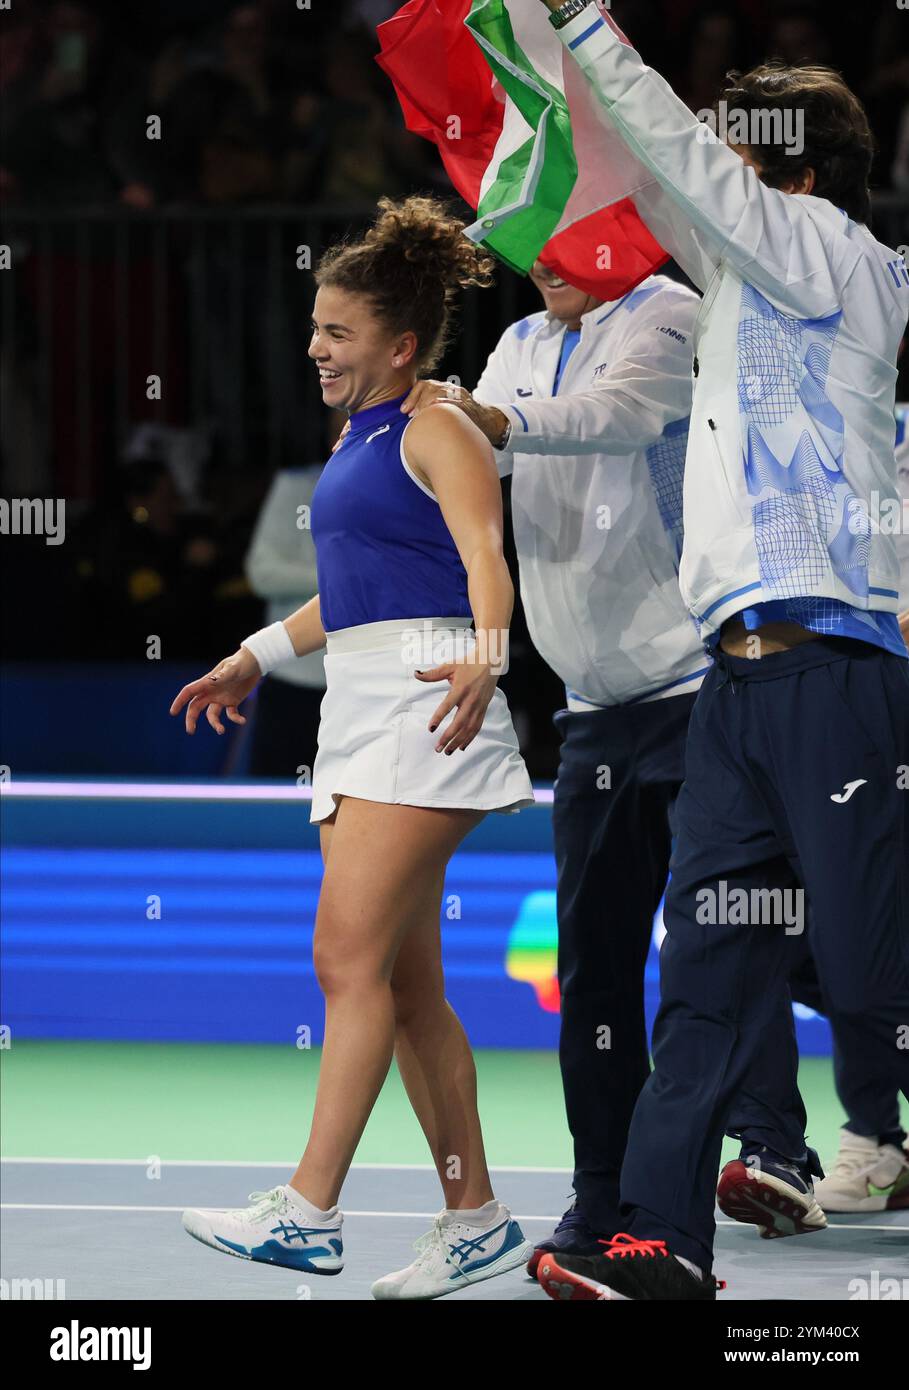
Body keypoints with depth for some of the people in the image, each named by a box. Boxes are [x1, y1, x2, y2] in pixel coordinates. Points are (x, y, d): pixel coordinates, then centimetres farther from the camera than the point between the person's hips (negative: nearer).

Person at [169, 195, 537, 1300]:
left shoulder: (435, 429, -5)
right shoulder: (357, 441, 21)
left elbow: (485, 558, -19)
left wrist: (485, 656, -36)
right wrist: (257, 658, 39)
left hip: (424, 698, -9)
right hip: (359, 709, 9)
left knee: (350, 955, -15)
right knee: (406, 981, 7)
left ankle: (308, 1210, -19)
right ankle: (473, 1218, 11)